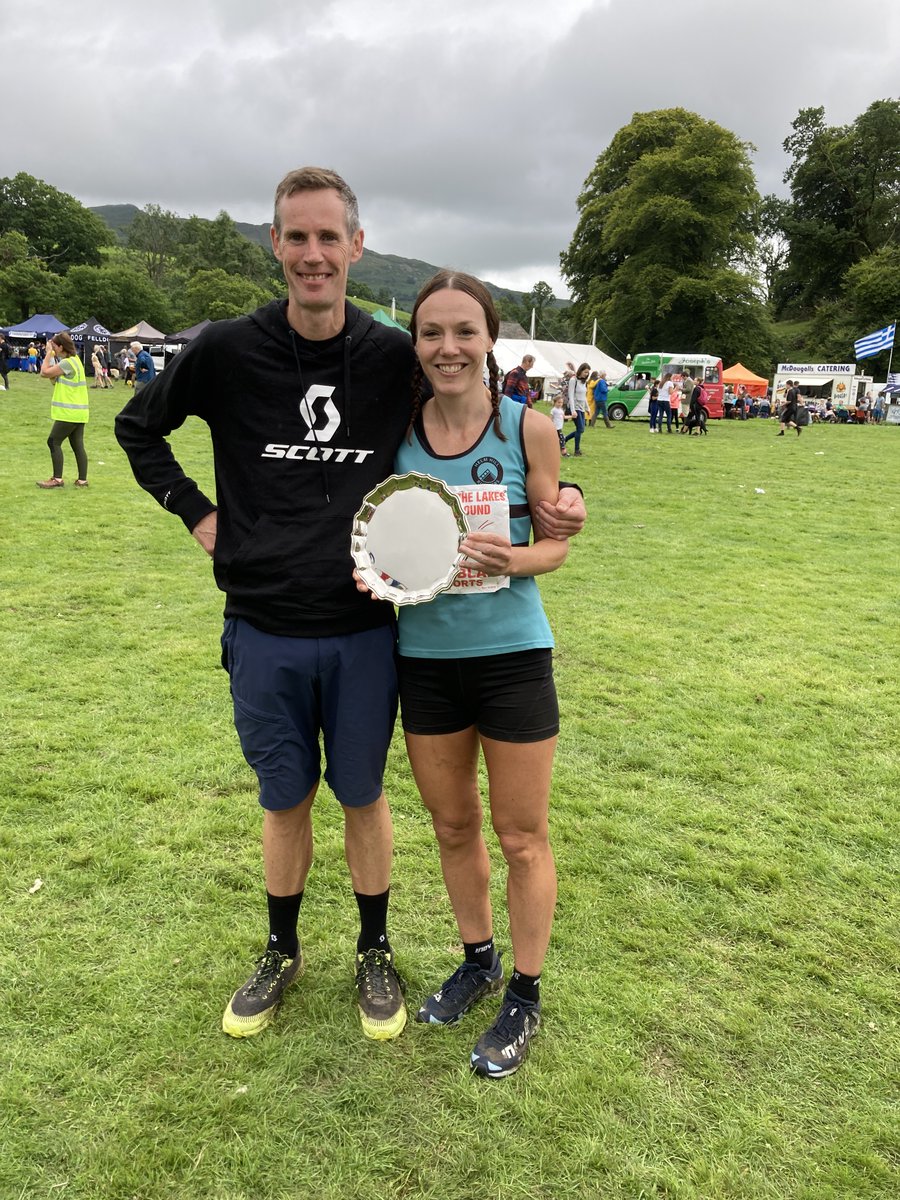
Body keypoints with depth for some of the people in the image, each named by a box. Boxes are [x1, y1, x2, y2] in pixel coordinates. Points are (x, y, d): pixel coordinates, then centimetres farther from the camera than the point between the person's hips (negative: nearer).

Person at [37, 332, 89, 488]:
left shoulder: (67, 362, -15)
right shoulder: (75, 360, 16)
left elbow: (45, 373, -15)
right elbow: (54, 377, 17)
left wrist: (48, 353, -6)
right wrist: (51, 354, 7)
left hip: (69, 413, -9)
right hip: (78, 412, 9)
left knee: (54, 442, -2)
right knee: (78, 446, 8)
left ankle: (57, 479, 0)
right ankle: (82, 480, 9)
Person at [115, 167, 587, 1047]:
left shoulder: (397, 358, -4)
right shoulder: (227, 351, -4)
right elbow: (138, 427, 12)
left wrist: (548, 505, -8)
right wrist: (195, 513, 2)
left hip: (364, 629, 0)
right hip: (263, 630, 1)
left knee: (362, 795, 14)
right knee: (284, 799, 15)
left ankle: (374, 951, 36)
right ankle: (281, 953, 39)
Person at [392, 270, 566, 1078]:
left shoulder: (527, 428, -8)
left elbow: (556, 541, -2)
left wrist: (513, 559, -23)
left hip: (512, 654, -3)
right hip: (426, 656, 3)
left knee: (521, 835, 9)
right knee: (452, 826, 18)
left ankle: (525, 996, 31)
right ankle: (478, 962, 43)